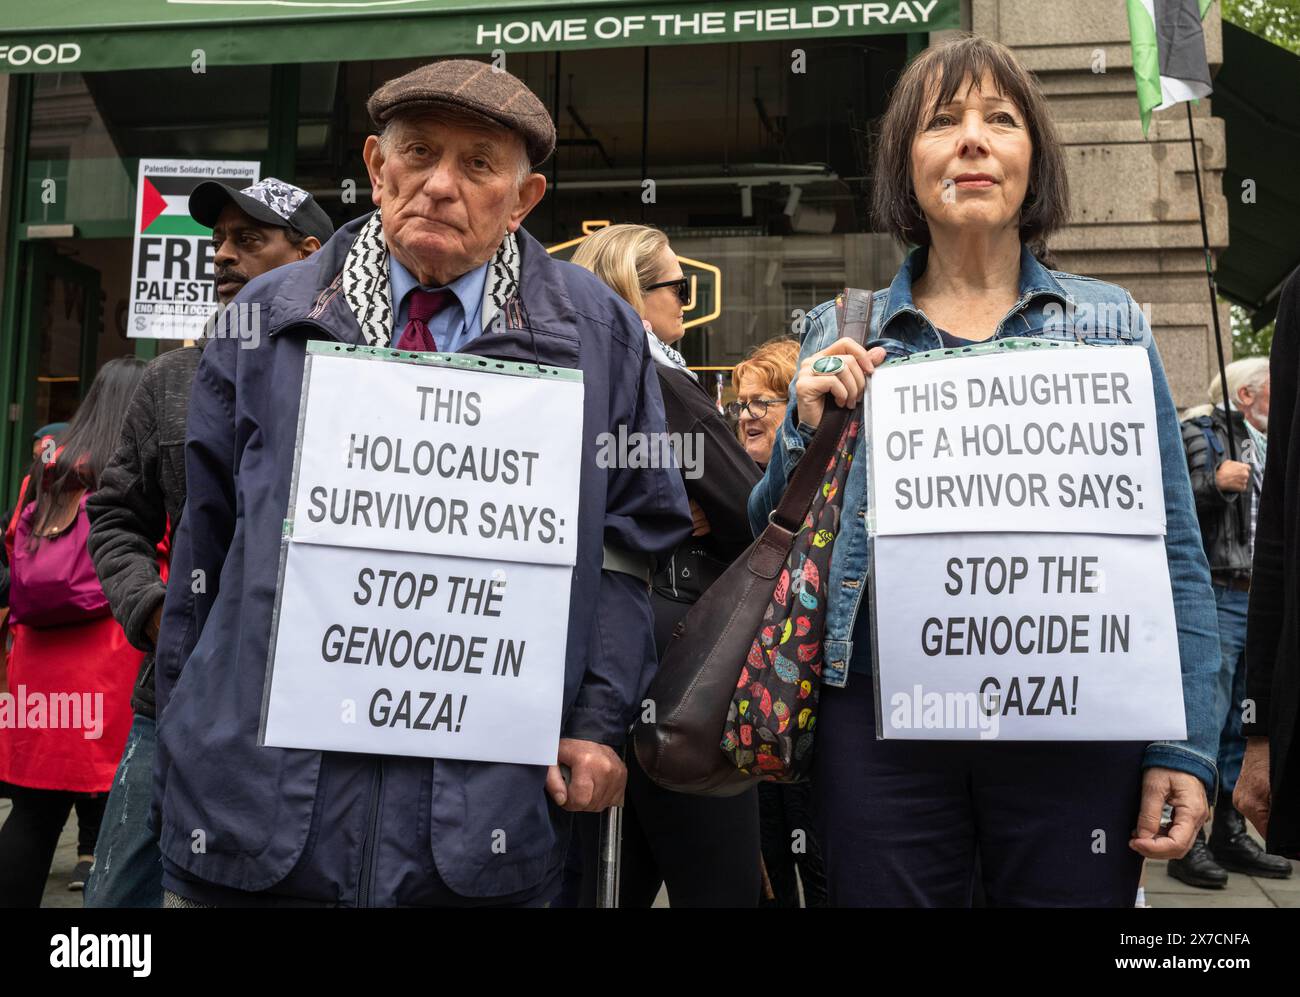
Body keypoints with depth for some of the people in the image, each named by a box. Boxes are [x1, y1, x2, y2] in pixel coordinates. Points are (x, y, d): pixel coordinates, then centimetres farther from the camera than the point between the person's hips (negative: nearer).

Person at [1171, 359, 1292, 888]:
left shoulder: (1268, 448, 22)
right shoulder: (1199, 434, -1)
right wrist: (1216, 484, -24)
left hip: (1262, 602, 8)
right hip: (1216, 599, -8)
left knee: (1244, 726, 11)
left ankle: (1230, 833, 19)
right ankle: (1188, 839, 0)